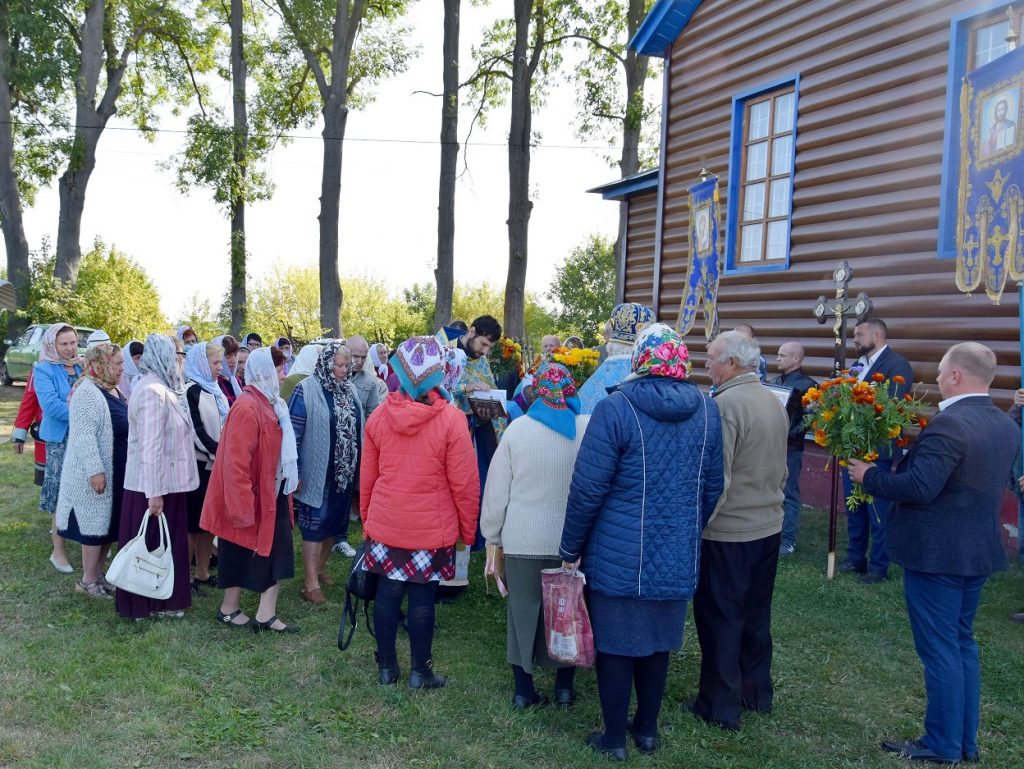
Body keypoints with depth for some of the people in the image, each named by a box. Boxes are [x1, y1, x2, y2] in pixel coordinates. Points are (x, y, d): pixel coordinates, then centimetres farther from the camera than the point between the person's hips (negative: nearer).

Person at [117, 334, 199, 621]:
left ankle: (159, 600, 26)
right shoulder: (153, 391, -20)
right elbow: (150, 446, -24)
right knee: (151, 546, 3)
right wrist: (154, 492, -24)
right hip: (155, 485, -9)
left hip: (165, 481, 9)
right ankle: (145, 604, 15)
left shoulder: (162, 387, 11)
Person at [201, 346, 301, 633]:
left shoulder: (270, 404, 9)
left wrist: (289, 480, 15)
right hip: (252, 496, -9)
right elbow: (236, 462, -25)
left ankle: (266, 614, 15)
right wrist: (242, 506, -23)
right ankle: (229, 609, 25)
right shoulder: (247, 408, -22)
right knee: (244, 555, 6)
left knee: (278, 553, 8)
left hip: (273, 493, 9)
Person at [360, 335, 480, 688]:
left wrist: (366, 517, 19)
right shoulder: (451, 420, -16)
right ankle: (420, 671, 21)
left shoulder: (379, 416, -4)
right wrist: (468, 529, 1)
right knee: (422, 599, 8)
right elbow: (464, 484, -12)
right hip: (432, 528, -3)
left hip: (384, 525, 3)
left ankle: (387, 666, 27)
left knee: (387, 593, 14)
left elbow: (366, 476, 6)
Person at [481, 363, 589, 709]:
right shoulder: (589, 428, -8)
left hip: (523, 540, 0)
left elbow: (496, 488, -2)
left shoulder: (517, 428, -6)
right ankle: (564, 686, 26)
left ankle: (523, 690, 20)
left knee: (523, 611, 13)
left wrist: (493, 536, 9)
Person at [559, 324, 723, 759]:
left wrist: (571, 548, -3)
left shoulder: (616, 409, -16)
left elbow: (587, 489, -15)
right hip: (677, 555, 5)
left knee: (615, 645, 10)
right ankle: (647, 730, 34)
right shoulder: (707, 411, 0)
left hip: (619, 556, -4)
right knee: (657, 643, 19)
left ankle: (615, 739, 23)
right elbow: (712, 488, 9)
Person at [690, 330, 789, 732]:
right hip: (768, 525, 8)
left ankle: (721, 705, 14)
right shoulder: (774, 402, 7)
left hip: (728, 531, -8)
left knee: (720, 617, 4)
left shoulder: (726, 404, -20)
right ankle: (757, 691, 32)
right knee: (756, 612, 19)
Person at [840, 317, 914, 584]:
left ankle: (879, 566, 12)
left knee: (877, 510, 1)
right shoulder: (858, 364, 14)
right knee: (854, 507, 16)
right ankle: (855, 558, 28)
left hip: (877, 450, -8)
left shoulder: (897, 365, -12)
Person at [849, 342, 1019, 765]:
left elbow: (919, 487, -27)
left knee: (939, 650, 2)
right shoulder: (1007, 426, 7)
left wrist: (870, 475, -12)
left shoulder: (948, 424, -22)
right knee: (962, 643, 19)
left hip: (936, 553, -9)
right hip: (978, 550, 9)